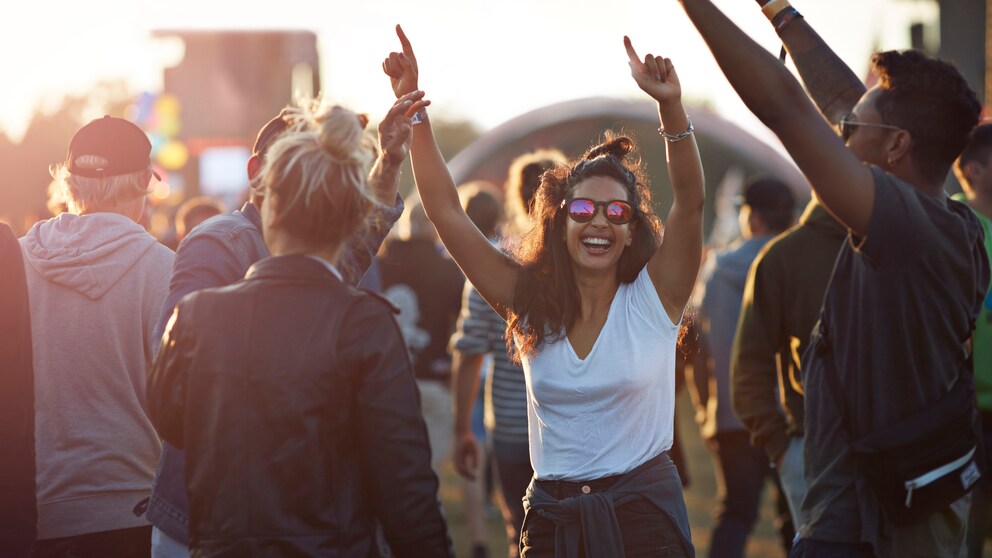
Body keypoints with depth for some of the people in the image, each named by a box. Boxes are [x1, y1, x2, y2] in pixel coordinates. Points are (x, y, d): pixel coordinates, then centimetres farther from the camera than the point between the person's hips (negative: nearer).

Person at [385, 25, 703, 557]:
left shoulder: (653, 296, -3)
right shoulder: (531, 302, 3)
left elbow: (690, 202, -16)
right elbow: (446, 212, 1)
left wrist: (670, 106, -30)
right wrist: (414, 111, -6)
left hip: (645, 513, -2)